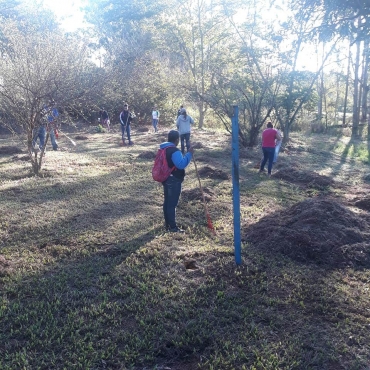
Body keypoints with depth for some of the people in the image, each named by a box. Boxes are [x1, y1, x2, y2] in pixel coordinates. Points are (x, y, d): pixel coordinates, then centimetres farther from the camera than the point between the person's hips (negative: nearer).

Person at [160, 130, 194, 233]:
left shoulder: (163, 149, 9)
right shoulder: (174, 151, -21)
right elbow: (181, 164, -32)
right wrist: (189, 154, -27)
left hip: (166, 179, 10)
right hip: (173, 181, -9)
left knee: (167, 202, 16)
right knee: (172, 204, -4)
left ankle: (168, 224, 27)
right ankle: (173, 227, 3)